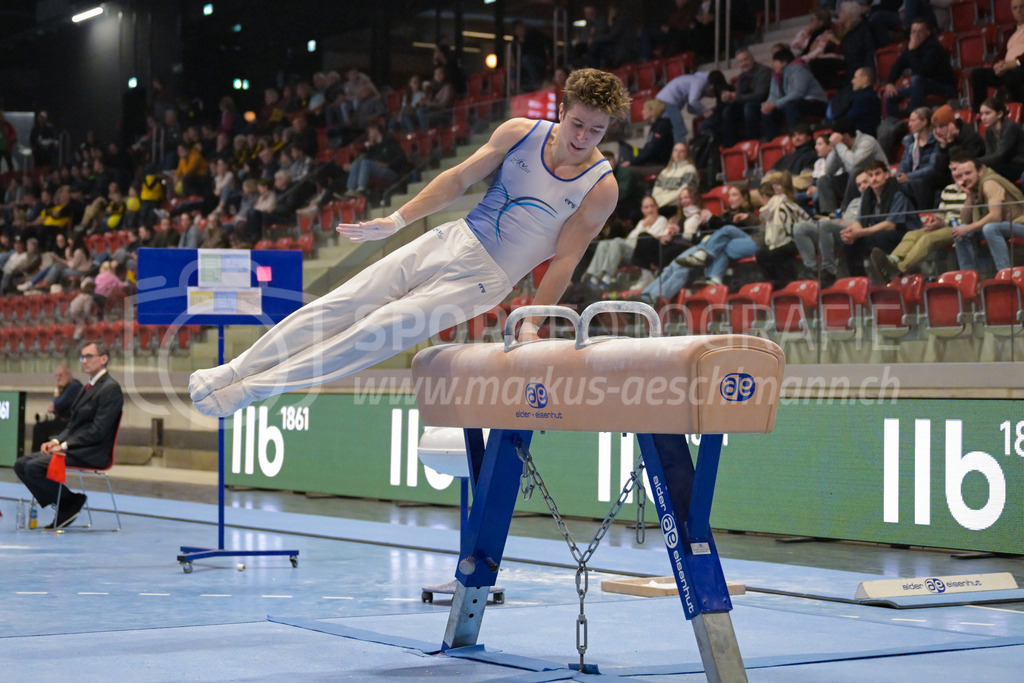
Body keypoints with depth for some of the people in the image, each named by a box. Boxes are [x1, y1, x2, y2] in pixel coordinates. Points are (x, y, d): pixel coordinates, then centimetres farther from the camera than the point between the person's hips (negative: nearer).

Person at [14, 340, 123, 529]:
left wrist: (65, 445, -17)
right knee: (21, 464, 0)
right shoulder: (89, 386, 19)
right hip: (73, 448, 10)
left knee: (34, 467, -22)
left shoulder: (110, 388, -11)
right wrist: (56, 441, 2)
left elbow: (98, 431, -18)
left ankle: (72, 502, -4)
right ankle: (64, 506, 1)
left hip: (91, 454, -10)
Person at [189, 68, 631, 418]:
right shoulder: (520, 133, -3)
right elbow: (459, 179, 6)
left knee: (375, 334, -13)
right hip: (452, 240, 4)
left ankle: (245, 393, -7)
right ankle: (232, 373, 4)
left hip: (484, 279, -4)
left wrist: (531, 325, -11)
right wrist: (397, 220, 3)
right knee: (336, 307, -3)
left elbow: (565, 260, -9)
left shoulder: (601, 189, -13)